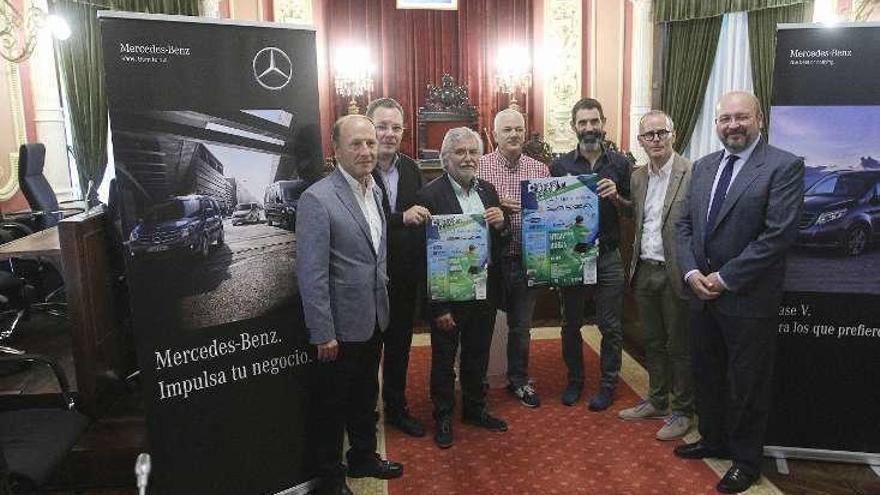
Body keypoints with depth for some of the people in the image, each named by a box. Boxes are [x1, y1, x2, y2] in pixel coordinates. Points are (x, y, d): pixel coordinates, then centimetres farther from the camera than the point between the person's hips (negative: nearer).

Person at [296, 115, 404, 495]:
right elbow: (311, 273, -21)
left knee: (366, 396, 23)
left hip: (373, 320, 7)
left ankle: (363, 457, 44)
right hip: (340, 325, -7)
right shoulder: (318, 199, -20)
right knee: (332, 405, 12)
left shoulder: (374, 191, 5)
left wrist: (381, 304, 13)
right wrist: (323, 333, -19)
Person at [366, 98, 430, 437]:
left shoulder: (410, 168, 5)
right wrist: (401, 218, -29)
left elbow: (422, 215, 11)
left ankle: (396, 408, 37)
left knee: (400, 345, 19)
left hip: (404, 277, 5)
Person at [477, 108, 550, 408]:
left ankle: (519, 381, 34)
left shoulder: (540, 169, 6)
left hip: (527, 260, 3)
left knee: (521, 326, 16)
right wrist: (495, 207, -20)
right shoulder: (479, 167, -4)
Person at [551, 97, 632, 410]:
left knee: (610, 325, 7)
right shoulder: (560, 166, 2)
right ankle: (575, 379, 30)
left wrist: (615, 197, -14)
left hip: (608, 255, 0)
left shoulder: (620, 164, 2)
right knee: (571, 323, 12)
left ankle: (608, 384, 24)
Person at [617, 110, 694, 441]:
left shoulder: (692, 174, -12)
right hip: (644, 271, 6)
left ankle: (682, 411, 23)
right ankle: (657, 401, 34)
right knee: (653, 342, 18)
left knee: (679, 346, 7)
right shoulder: (637, 177, 9)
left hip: (675, 273, -6)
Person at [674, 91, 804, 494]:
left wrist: (725, 278, -16)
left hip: (749, 299, -6)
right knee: (707, 375, 19)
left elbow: (778, 234, -17)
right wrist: (691, 272, -6)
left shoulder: (784, 166, -10)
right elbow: (685, 224, 9)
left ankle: (746, 461, 28)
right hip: (702, 294, 6)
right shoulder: (703, 166, 9)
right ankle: (713, 440, 40)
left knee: (746, 385, 9)